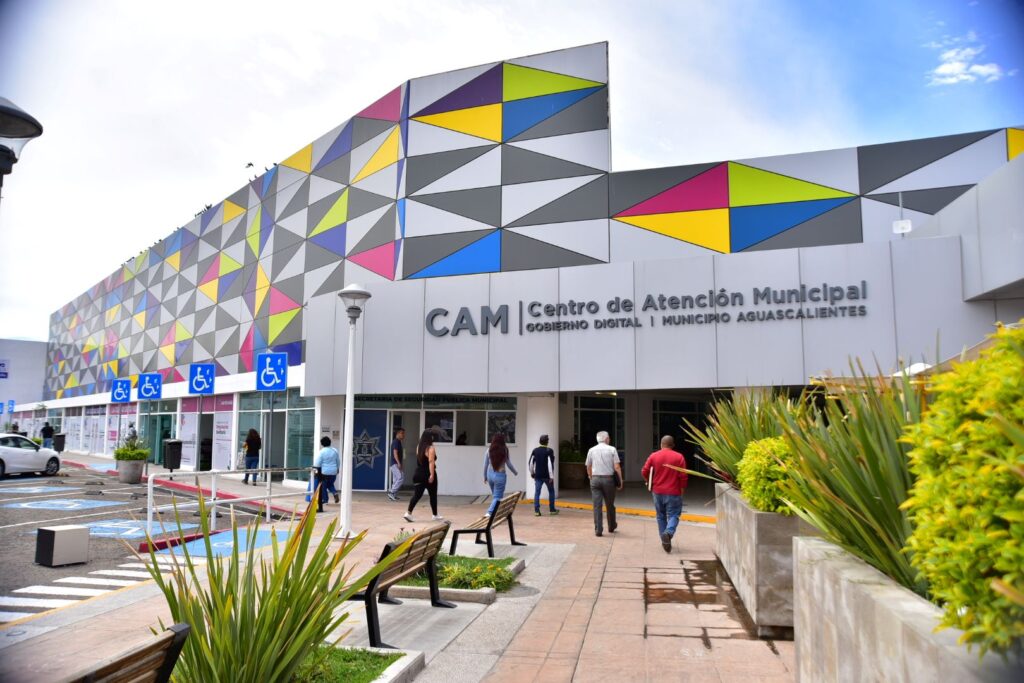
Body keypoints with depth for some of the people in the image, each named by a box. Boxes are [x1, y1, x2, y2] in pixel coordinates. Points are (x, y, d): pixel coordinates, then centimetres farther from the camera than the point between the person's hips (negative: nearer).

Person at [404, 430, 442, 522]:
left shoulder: (418, 446, 8)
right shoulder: (430, 448, -13)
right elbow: (431, 462, -21)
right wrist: (432, 475, -25)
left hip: (419, 474, 6)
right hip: (428, 474, -6)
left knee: (417, 494, 4)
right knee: (433, 495, 10)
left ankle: (409, 513, -11)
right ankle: (435, 515, 22)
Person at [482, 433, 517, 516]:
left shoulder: (489, 450, -3)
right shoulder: (504, 450, -10)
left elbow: (485, 465, 2)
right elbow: (509, 464, -1)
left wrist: (485, 477, 16)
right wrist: (515, 472, 17)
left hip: (490, 474, 4)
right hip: (500, 475, -4)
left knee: (495, 495, 21)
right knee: (497, 497, 3)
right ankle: (490, 512, -13)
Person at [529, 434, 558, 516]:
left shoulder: (535, 450, 4)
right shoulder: (549, 451, -10)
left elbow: (531, 462, 5)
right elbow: (550, 464, -16)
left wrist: (532, 473, 17)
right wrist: (551, 476, -14)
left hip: (538, 475, 3)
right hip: (547, 475, -3)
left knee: (537, 492, 3)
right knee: (551, 492, 14)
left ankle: (536, 511, -2)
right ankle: (552, 510, 20)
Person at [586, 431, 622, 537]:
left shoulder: (591, 450, 7)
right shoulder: (612, 450, -1)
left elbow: (588, 467, 12)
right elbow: (617, 467, -6)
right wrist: (620, 480, 2)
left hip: (595, 479, 1)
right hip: (608, 479, -1)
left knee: (597, 505, 2)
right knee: (610, 505, 14)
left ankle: (598, 530, -2)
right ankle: (611, 527, 30)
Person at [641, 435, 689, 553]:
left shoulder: (654, 456, 0)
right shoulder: (679, 457, -5)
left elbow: (644, 472, -2)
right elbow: (683, 476, -7)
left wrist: (650, 483, 16)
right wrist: (682, 490, 7)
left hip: (657, 492, 2)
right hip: (673, 493, -2)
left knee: (661, 516, 15)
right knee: (673, 516, 3)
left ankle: (665, 541, 18)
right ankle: (668, 533, -24)